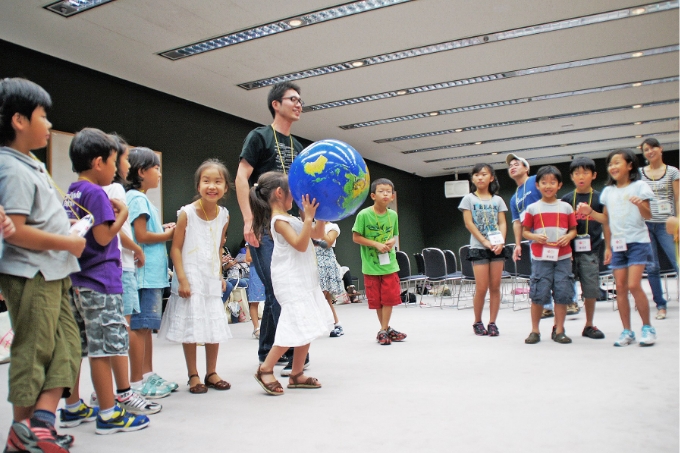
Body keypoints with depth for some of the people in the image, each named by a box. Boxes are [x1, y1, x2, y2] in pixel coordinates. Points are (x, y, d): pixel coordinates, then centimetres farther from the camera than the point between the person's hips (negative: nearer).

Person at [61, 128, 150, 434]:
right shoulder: (95, 193, -13)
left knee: (76, 347, 15)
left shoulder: (71, 193, 14)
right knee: (103, 349, -3)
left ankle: (73, 409, 26)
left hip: (75, 282, 9)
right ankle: (109, 414, 4)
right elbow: (103, 237, -17)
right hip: (100, 282, -9)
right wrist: (122, 214, -5)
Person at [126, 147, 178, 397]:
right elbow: (141, 235, -17)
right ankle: (136, 383, 5)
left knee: (147, 326, 15)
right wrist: (166, 235, -4)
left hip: (152, 273, 10)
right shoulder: (137, 198, -11)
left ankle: (148, 375, 25)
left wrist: (162, 229, 4)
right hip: (145, 272, -10)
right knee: (139, 327, -3)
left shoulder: (141, 198, 18)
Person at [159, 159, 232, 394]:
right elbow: (176, 248, -11)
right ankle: (193, 376, 17)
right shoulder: (187, 213, -12)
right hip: (191, 280, -5)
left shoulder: (224, 215, 2)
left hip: (212, 280, 5)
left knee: (215, 326, 10)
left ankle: (211, 372, 25)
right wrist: (182, 279, -16)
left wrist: (220, 275, 12)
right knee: (190, 328, 2)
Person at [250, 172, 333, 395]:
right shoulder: (279, 221, -12)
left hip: (304, 279, 10)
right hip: (291, 281, -10)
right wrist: (308, 217, -25)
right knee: (296, 327, -13)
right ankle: (265, 369, 1)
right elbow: (300, 245, -22)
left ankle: (297, 374, 17)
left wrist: (320, 214, 8)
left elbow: (317, 234, 19)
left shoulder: (289, 218, 16)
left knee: (307, 327, 10)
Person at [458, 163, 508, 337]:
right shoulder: (469, 199, 4)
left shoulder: (497, 200, 11)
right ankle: (477, 322, 12)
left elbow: (502, 223, 5)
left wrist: (501, 242, -12)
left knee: (495, 286, 2)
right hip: (478, 248, -2)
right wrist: (485, 242, -13)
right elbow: (469, 223, -3)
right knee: (481, 288, -4)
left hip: (497, 247, 2)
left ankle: (492, 323, 10)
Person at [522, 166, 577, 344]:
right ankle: (535, 330, 12)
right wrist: (535, 237, -13)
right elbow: (525, 231, 7)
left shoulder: (566, 207, 8)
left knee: (562, 294, 2)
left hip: (563, 257, 2)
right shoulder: (532, 208, 4)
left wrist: (568, 237, -10)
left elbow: (573, 229, 12)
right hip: (540, 258, -1)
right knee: (538, 295, -1)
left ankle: (559, 330, 15)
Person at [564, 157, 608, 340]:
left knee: (591, 290, 5)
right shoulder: (567, 199, 5)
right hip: (569, 249, 0)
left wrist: (607, 247, 1)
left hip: (590, 250, 0)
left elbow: (606, 222, 6)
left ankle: (589, 325, 23)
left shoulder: (599, 198, 4)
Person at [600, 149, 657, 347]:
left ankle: (647, 328, 3)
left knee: (634, 285, -14)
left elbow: (648, 216, -7)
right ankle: (627, 331, 10)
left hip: (637, 242, -4)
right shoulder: (608, 191, 11)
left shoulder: (639, 186, -1)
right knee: (620, 288, 2)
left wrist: (640, 204, -23)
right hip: (617, 244, 5)